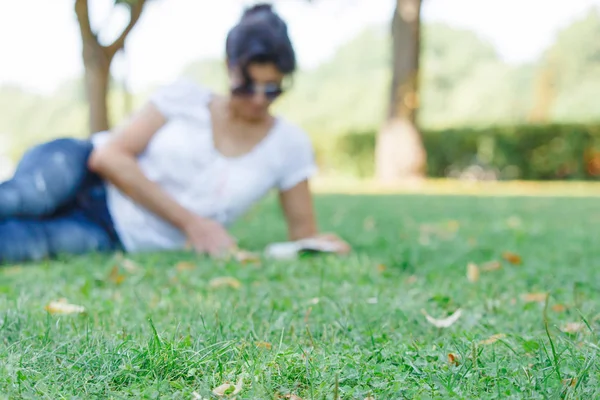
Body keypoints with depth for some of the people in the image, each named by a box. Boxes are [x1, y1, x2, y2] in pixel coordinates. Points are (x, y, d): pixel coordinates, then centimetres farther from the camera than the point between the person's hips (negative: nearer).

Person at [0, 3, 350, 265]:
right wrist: (190, 221, -12)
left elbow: (303, 232, 8)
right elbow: (108, 156, -7)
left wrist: (322, 245, -17)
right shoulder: (186, 98, 0)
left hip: (117, 241, 0)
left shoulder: (289, 145, 3)